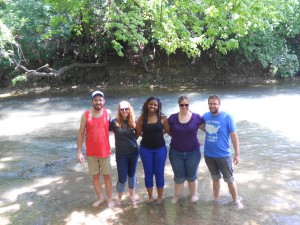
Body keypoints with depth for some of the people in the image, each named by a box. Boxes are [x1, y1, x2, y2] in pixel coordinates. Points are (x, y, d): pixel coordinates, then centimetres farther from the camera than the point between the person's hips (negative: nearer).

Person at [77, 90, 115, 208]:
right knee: (95, 176, 14)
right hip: (91, 153, 1)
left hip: (105, 151, -1)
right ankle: (100, 197, 32)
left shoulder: (108, 113, -6)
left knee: (107, 175, 11)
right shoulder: (85, 115, -7)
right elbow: (80, 134, -4)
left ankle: (110, 198, 27)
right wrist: (79, 152, -6)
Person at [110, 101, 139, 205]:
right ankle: (119, 197, 29)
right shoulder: (115, 122, -11)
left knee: (132, 174, 17)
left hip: (134, 153, 3)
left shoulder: (133, 122, -2)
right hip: (121, 154, -2)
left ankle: (132, 194, 39)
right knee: (122, 177, 3)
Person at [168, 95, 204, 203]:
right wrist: (177, 137, -4)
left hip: (193, 152, -1)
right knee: (179, 177, 14)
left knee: (192, 176, 16)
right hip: (176, 153, 1)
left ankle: (193, 194, 38)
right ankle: (177, 195, 36)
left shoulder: (197, 117, -9)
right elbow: (169, 132, 8)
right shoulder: (172, 118, -5)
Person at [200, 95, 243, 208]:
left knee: (229, 179, 13)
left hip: (223, 155, -4)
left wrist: (237, 154, -10)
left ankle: (236, 200, 33)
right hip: (208, 155, 4)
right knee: (215, 178, 22)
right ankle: (216, 199, 40)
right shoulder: (205, 116, -4)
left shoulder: (227, 117, -16)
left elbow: (234, 136, -11)